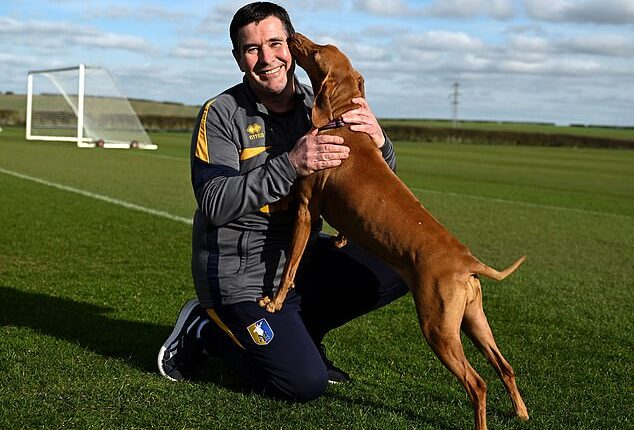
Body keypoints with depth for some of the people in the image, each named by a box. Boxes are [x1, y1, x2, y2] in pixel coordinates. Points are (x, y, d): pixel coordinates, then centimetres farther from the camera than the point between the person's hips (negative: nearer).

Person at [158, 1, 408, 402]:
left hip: (302, 258, 6)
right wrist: (290, 165, -34)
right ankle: (204, 331, 10)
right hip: (241, 275, -6)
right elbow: (216, 205, -23)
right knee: (306, 384, -14)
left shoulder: (317, 107, 2)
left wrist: (378, 141, -22)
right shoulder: (221, 115, -12)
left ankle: (299, 328, 11)